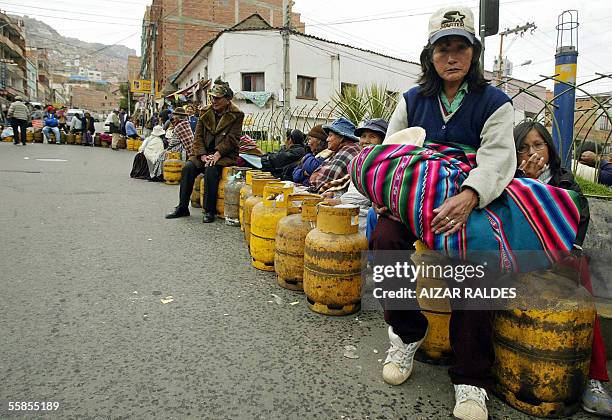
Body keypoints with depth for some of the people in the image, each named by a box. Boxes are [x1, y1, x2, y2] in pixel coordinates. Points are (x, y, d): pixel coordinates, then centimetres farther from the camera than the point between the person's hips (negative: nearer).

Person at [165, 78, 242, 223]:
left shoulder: (236, 115, -4)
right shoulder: (205, 112, 9)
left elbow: (231, 139, -10)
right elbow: (198, 136, 5)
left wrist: (217, 154, -21)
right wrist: (202, 155, -11)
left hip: (226, 155, -4)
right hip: (206, 153, 5)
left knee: (211, 170, -32)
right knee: (188, 167, -19)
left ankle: (209, 211, -20)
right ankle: (182, 208, -8)